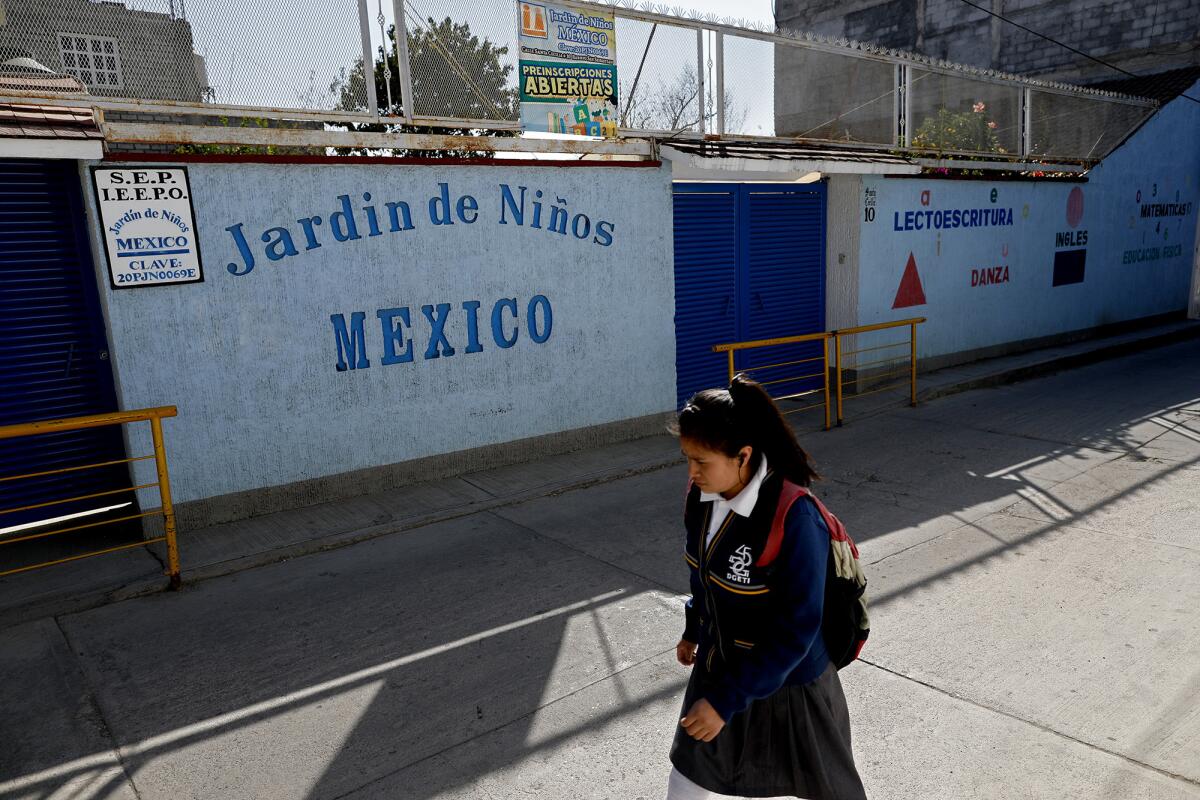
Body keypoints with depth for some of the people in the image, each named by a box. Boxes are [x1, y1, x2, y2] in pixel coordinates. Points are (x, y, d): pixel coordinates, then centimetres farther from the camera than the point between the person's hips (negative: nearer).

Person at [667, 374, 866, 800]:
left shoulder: (794, 519, -32)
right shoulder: (702, 494, -11)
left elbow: (797, 629, -27)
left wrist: (726, 699, -25)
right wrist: (693, 630, 20)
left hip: (788, 682, -6)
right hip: (719, 665, 6)